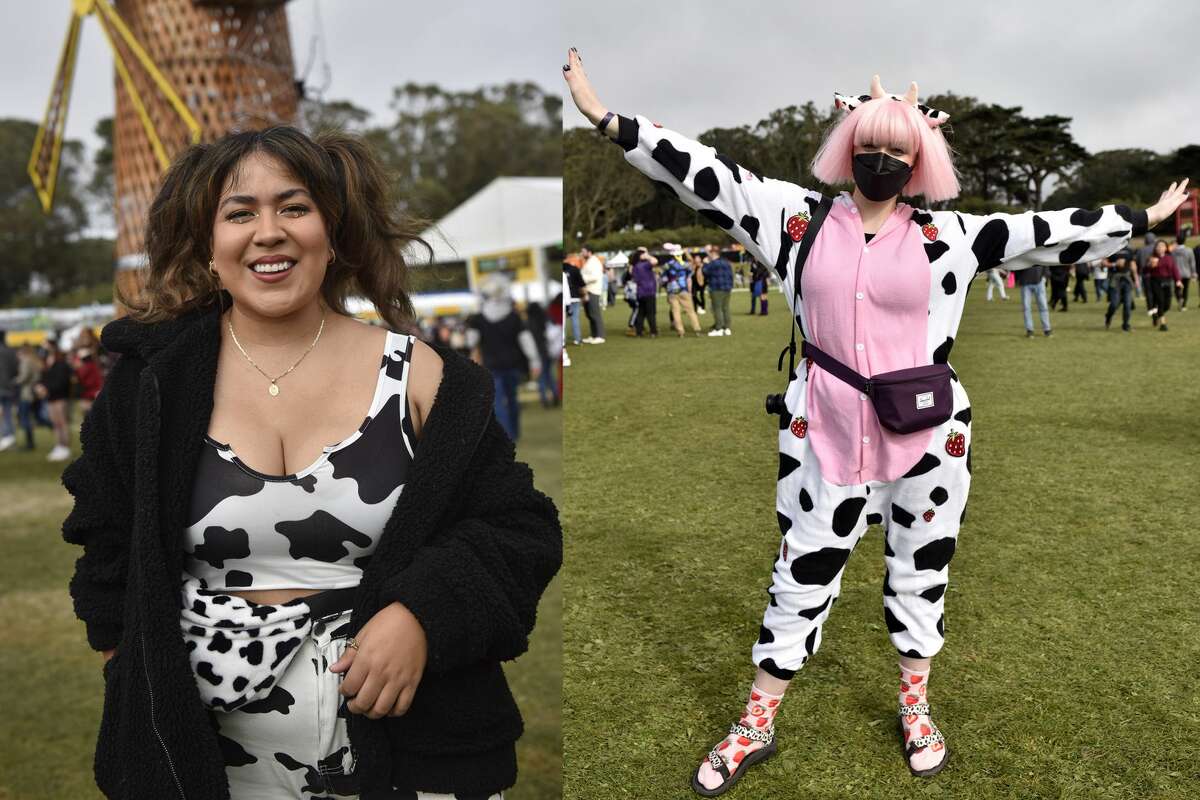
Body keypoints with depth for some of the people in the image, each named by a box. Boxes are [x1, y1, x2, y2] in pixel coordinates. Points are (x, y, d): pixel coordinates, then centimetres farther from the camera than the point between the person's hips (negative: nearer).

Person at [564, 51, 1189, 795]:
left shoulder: (948, 237, 1)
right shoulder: (800, 216, -1)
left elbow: (1047, 231, 6)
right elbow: (704, 173, -6)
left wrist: (1143, 219, 7)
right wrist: (605, 116, -10)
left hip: (926, 436, 1)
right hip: (826, 434, -1)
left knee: (922, 569, 15)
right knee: (802, 574, 8)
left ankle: (916, 709, 38)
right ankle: (757, 725, 24)